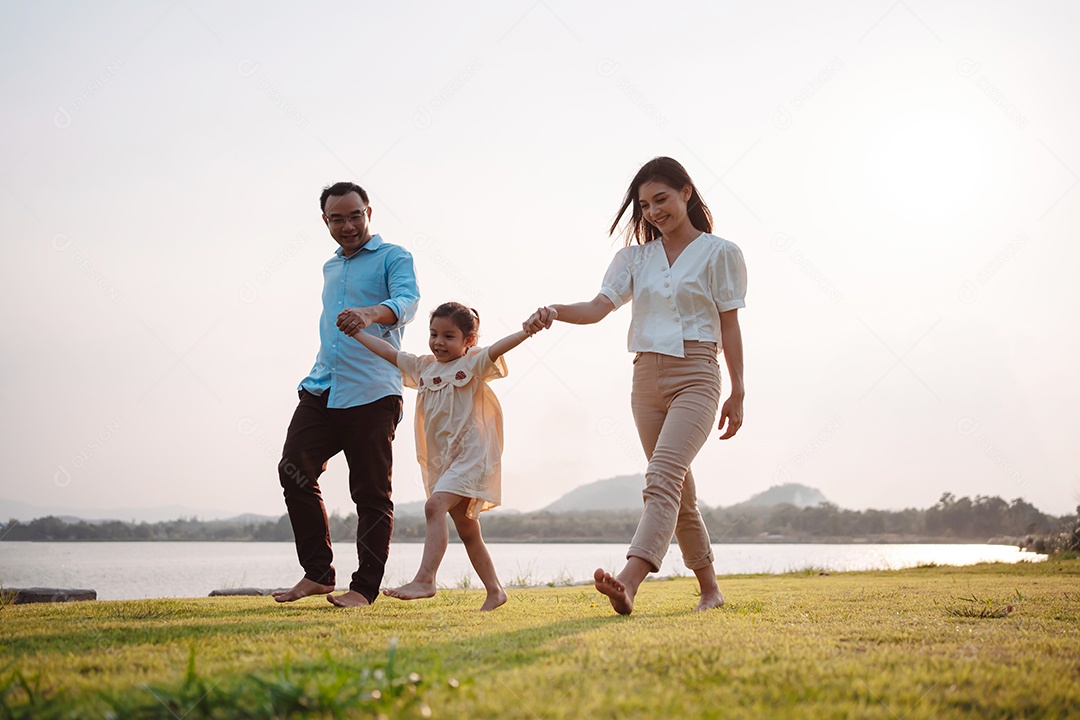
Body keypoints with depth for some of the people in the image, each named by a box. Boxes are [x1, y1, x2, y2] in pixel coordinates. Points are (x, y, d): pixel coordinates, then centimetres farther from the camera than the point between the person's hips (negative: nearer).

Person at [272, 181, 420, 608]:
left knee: (371, 493, -2)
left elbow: (407, 302, -18)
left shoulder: (393, 258, 2)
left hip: (371, 394, -6)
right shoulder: (330, 268, 24)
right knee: (294, 471, -7)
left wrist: (371, 313, -39)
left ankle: (365, 587, 6)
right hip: (321, 391, 6)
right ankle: (317, 574, 3)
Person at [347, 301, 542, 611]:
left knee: (435, 506, -26)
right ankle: (494, 591, 23)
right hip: (441, 460, 8)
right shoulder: (423, 367, 14)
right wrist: (356, 331, 23)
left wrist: (525, 332, -39)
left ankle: (425, 579, -31)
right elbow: (388, 351, 21)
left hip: (470, 455, -8)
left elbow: (496, 349, -22)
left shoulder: (473, 363, -5)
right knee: (467, 530, 13)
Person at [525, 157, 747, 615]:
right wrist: (554, 312, -19)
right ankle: (710, 589, 23)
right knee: (679, 490, 10)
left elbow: (729, 325, 2)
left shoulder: (719, 253, 3)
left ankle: (628, 583, -39)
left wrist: (737, 392, 1)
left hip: (695, 375, -5)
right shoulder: (636, 257, 13)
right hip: (647, 377, 6)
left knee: (663, 478, -23)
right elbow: (599, 307, 1)